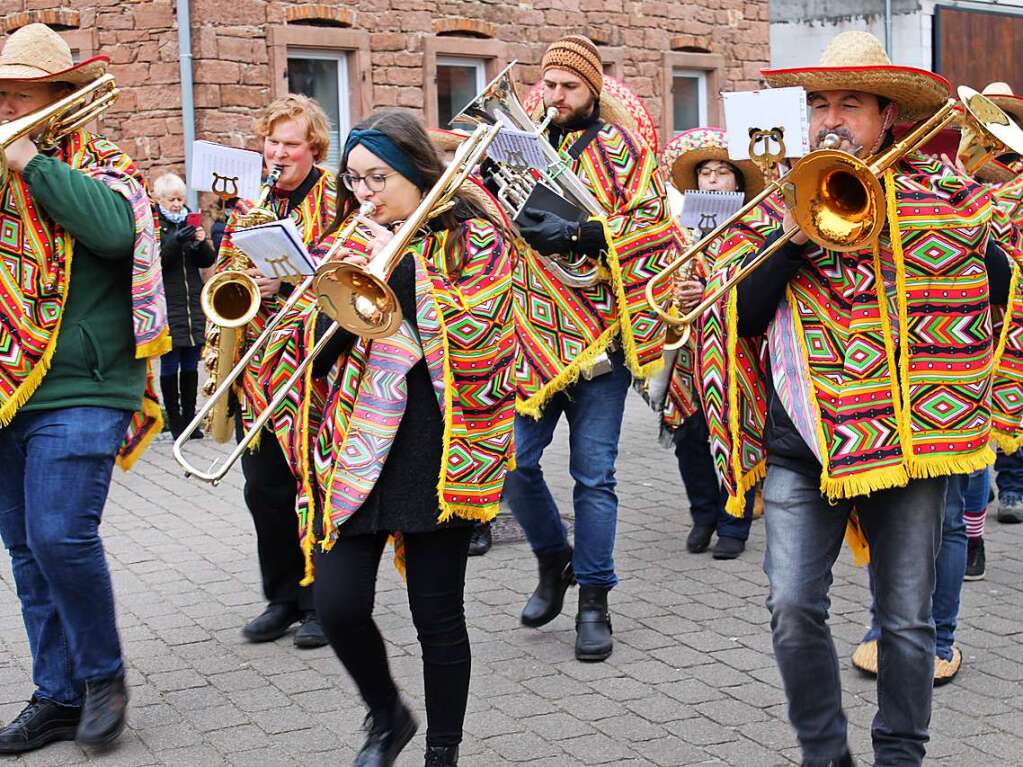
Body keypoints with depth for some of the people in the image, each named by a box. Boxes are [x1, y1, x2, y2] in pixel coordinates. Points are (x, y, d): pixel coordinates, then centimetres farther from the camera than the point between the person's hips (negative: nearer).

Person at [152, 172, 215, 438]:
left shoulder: (189, 222, 15)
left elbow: (208, 261, 14)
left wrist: (201, 243, -7)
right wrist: (174, 242, -23)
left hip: (194, 306, 5)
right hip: (167, 309, -5)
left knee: (190, 367, 8)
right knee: (170, 367, -2)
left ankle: (189, 417, 15)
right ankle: (175, 420, 6)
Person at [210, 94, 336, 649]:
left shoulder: (335, 198, -1)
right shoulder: (249, 201, 16)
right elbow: (225, 266, 20)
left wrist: (287, 281, -21)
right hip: (257, 368, 5)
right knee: (265, 487, 8)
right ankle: (283, 597, 22)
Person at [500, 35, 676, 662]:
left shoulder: (622, 150, 2)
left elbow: (653, 224, -8)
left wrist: (579, 235, -20)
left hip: (600, 333, -3)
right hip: (532, 332, 3)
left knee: (594, 474, 1)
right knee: (516, 463, 1)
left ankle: (594, 598, 13)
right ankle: (554, 558, 28)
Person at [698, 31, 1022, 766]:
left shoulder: (942, 195, 5)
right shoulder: (779, 201, 8)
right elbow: (739, 317, 1)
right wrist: (794, 238, -11)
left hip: (908, 434, 0)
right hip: (800, 442, 1)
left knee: (907, 618, 7)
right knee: (793, 606, -6)